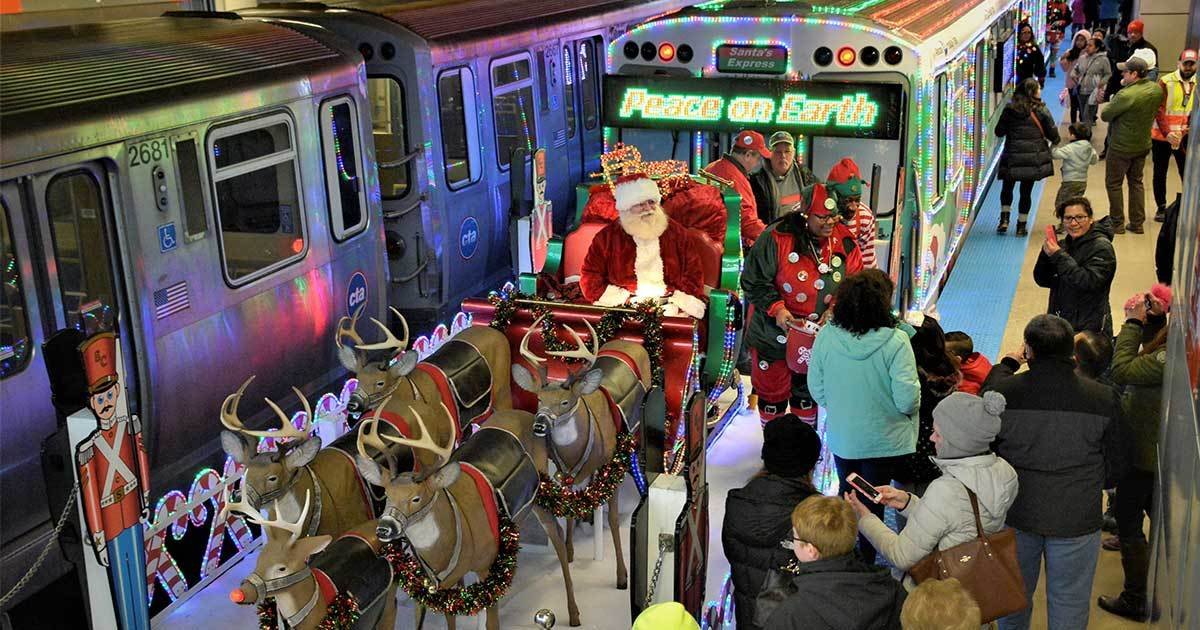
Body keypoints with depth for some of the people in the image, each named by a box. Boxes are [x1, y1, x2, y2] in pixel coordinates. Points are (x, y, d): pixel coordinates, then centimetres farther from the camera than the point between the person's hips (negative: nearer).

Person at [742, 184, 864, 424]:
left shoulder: (844, 241, -9)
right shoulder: (777, 238, -21)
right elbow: (753, 281, -14)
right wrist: (776, 309, -25)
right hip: (775, 332, -3)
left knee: (808, 391, 23)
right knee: (772, 391, 14)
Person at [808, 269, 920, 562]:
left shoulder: (827, 336, -14)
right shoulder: (895, 342, -24)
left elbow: (816, 389, -4)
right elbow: (907, 399, -22)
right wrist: (911, 407, 2)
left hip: (840, 438, 3)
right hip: (884, 443, -3)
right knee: (872, 504, 14)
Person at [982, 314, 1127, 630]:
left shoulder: (1002, 391, -16)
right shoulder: (1103, 399, -14)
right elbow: (1115, 467, -3)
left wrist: (1006, 365, 14)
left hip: (1015, 513, 1)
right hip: (1076, 521, -1)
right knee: (1069, 603, 14)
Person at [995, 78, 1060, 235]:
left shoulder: (1009, 108, -2)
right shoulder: (1040, 110, -6)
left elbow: (999, 131, 2)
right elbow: (1053, 134, -3)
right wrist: (1054, 141, 19)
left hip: (1012, 156, 1)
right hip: (1034, 156, -1)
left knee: (1007, 187, 19)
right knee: (1026, 191, 8)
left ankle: (1004, 218, 5)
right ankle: (1021, 225, 14)